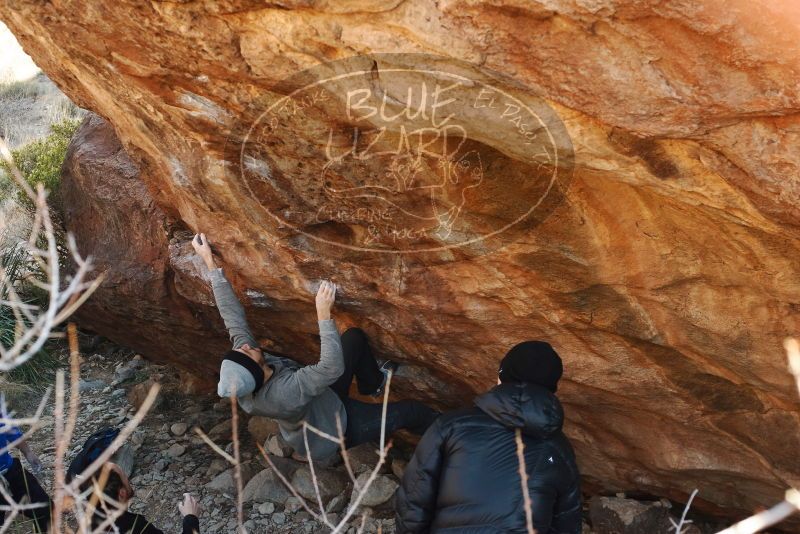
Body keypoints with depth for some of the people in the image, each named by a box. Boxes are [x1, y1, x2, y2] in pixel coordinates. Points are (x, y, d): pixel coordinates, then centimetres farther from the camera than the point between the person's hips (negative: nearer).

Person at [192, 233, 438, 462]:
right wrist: (324, 313, -49)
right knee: (412, 411, 0)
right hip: (335, 429, -7)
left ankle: (373, 383, 30)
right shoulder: (284, 393, -46)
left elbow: (232, 315, -19)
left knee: (355, 337, 0)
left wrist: (210, 262, -17)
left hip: (322, 398, 7)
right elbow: (332, 367, -47)